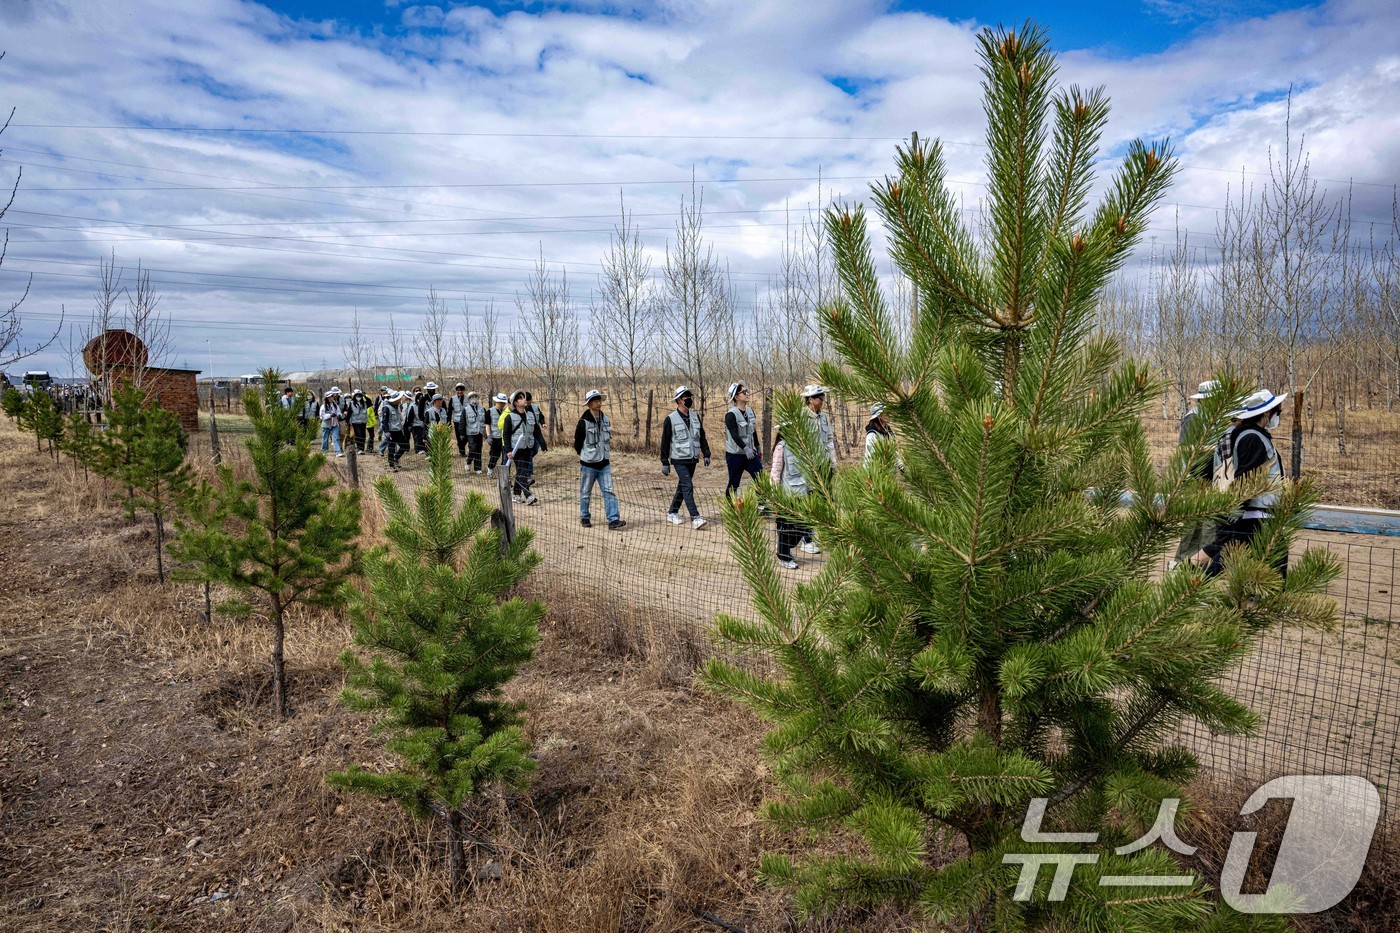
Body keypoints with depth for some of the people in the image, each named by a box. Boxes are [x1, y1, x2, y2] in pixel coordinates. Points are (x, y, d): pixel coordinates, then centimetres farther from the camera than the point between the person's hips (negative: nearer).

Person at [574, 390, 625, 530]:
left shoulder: (605, 420, 7)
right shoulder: (583, 422, -12)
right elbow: (577, 444, -5)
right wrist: (586, 455, 4)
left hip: (604, 464, 4)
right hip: (588, 465, -4)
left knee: (609, 491, -4)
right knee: (586, 493, 9)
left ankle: (614, 519, -7)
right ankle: (584, 517, 25)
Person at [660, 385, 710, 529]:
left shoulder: (695, 416, 9)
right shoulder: (670, 419, -7)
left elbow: (702, 437, 16)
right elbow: (665, 442, -4)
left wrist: (706, 454, 8)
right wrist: (665, 463, -5)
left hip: (693, 459, 6)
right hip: (679, 459, -6)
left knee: (682, 487, 13)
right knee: (688, 487, -13)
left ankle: (672, 513, 27)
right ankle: (695, 518, -16)